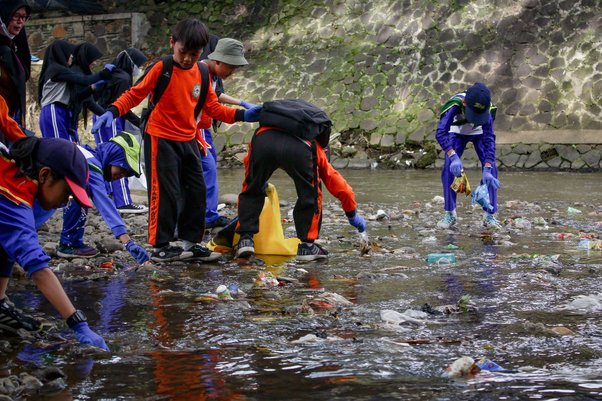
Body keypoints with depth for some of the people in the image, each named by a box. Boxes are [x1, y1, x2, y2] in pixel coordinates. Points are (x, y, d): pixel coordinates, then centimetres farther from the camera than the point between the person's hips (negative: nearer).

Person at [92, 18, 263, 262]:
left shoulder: (201, 73, 4)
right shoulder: (161, 69, -12)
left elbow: (213, 107, 9)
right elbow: (134, 94, -10)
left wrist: (242, 115, -2)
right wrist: (113, 111, -26)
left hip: (188, 141, 7)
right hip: (161, 140, -6)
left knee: (196, 192, 8)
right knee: (165, 194, -6)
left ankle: (190, 242, 19)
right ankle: (159, 247, 3)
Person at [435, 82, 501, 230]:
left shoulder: (487, 109, -36)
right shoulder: (455, 104, -41)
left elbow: (489, 139, -35)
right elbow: (441, 133, -43)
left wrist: (487, 169, -43)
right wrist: (454, 157, -56)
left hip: (479, 133, 1)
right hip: (457, 132, 0)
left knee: (491, 169, -15)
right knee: (449, 168, -16)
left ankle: (490, 215, -9)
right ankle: (450, 213, -4)